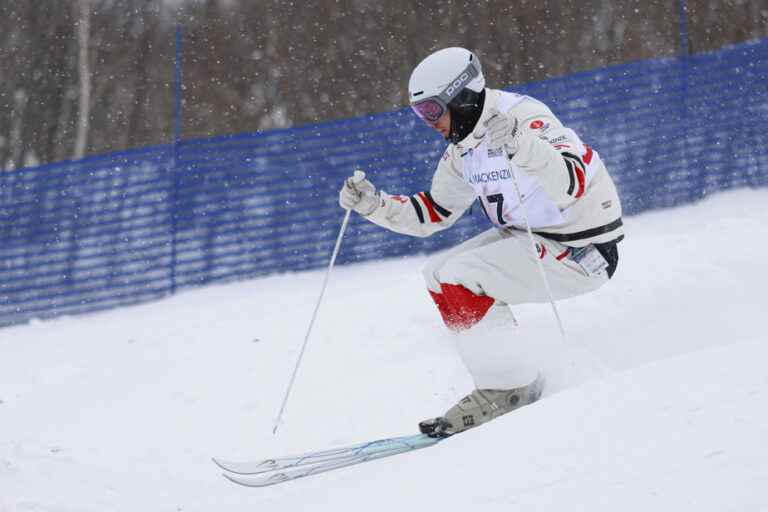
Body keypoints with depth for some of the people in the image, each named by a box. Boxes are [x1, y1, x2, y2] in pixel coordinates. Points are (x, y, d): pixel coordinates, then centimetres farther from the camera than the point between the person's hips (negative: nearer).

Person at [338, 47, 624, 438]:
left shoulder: (526, 117, -22)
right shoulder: (465, 149, 6)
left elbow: (572, 185, -38)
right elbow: (432, 214, 16)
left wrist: (521, 146, -53)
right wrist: (373, 204, 2)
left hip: (579, 254, -10)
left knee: (458, 280, -19)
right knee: (438, 274, 9)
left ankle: (510, 387, -10)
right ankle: (505, 380, 8)